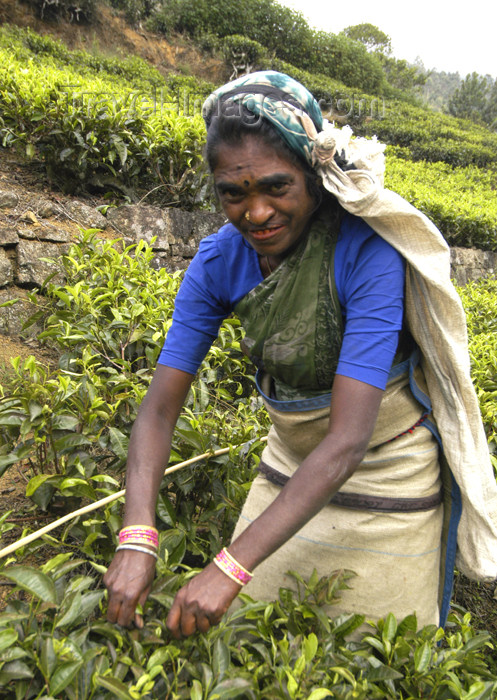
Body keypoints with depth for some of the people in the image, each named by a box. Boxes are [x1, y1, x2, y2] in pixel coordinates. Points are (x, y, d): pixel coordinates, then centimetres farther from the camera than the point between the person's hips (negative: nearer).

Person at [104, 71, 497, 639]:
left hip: (389, 479, -3)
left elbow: (347, 441, -32)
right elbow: (160, 406, -14)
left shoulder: (368, 253, -29)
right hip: (292, 463, 4)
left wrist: (231, 566, -36)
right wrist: (136, 537, -28)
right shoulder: (219, 261, -14)